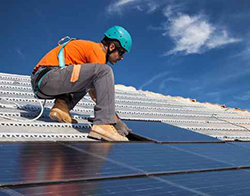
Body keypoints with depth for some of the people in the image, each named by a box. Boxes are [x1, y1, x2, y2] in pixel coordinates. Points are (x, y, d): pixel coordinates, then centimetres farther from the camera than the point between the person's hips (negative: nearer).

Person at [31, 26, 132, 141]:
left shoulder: (88, 48, 27)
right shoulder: (97, 50, -2)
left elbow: (93, 92, 33)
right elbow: (102, 91, -7)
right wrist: (117, 120, 0)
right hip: (49, 78, -10)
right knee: (104, 71, -16)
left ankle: (62, 105, 5)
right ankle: (103, 125, -22)